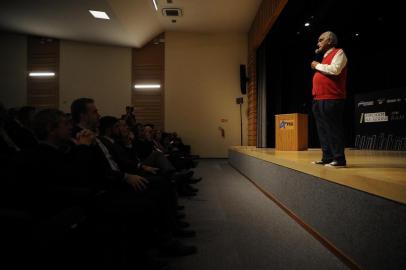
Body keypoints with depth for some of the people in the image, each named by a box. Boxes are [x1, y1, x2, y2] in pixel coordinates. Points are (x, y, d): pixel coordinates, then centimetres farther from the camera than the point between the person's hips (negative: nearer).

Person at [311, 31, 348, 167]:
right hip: (319, 100, 9)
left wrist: (318, 66, -5)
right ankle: (327, 158, 14)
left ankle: (339, 159, -4)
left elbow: (335, 69, -19)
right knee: (323, 131, 8)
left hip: (331, 100, -9)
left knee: (333, 130, -9)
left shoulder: (338, 52, 0)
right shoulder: (325, 57, 26)